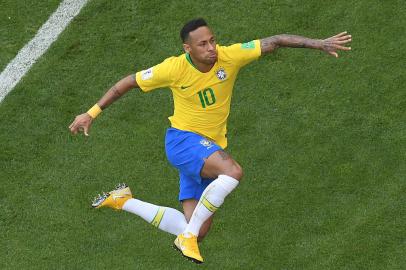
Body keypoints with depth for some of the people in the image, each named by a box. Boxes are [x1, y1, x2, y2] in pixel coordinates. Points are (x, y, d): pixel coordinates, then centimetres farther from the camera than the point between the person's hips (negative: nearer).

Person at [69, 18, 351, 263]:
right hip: (182, 140, -5)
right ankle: (188, 236, -21)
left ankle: (124, 201, 17)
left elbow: (275, 41, -10)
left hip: (210, 148, 5)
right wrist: (91, 113, -2)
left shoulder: (229, 56, -11)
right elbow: (128, 82, -4)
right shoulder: (174, 68, -16)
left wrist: (320, 43, -18)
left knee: (199, 230, 3)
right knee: (233, 171, -34)